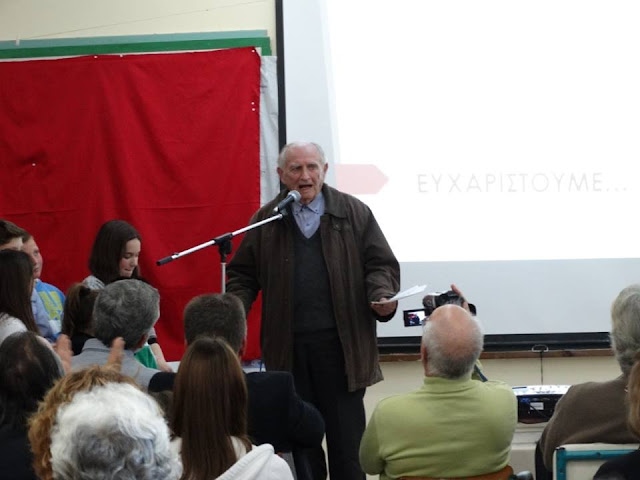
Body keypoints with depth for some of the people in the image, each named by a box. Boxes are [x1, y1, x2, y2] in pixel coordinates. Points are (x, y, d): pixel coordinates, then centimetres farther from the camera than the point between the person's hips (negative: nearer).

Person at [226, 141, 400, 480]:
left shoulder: (354, 213, 5)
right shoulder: (265, 221, 8)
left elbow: (381, 264, 6)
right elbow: (243, 275, 11)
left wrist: (382, 297, -13)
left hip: (341, 343, -1)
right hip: (287, 347, 1)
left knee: (346, 435, 2)